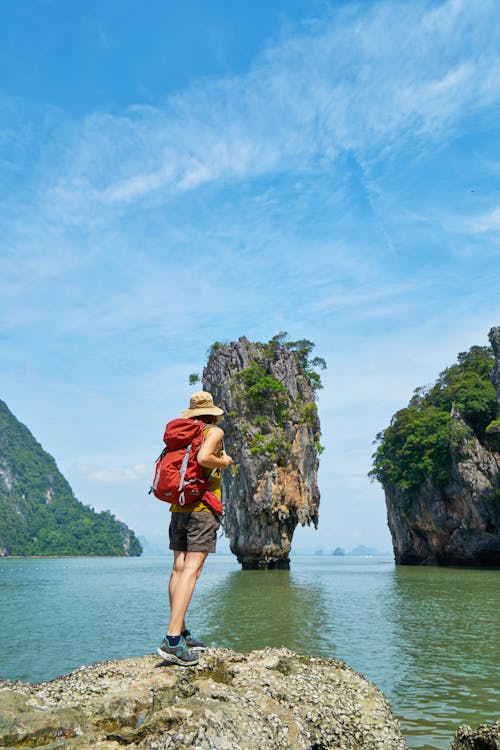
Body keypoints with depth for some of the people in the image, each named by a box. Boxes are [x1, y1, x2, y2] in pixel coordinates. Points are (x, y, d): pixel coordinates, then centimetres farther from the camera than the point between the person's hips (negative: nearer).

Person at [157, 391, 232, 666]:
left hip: (179, 507, 7)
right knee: (191, 571, -10)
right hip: (203, 508, -7)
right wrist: (224, 461, -3)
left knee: (179, 569, 7)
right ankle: (172, 640, -16)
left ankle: (181, 632, 14)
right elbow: (203, 458, -22)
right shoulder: (214, 431, -3)